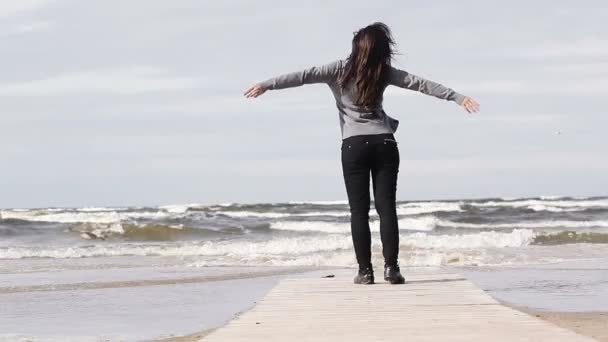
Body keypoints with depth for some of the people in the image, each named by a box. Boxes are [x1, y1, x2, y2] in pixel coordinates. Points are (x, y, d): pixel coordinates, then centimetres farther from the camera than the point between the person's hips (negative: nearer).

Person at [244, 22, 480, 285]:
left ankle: (365, 270, -3)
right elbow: (420, 83, 8)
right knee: (386, 207, 2)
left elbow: (305, 76, -10)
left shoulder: (341, 69, -2)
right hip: (384, 143, 2)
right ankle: (391, 267, -5)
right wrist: (457, 98, 13)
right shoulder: (384, 72, 4)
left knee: (359, 210, 1)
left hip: (354, 145, -1)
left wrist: (267, 85, -11)